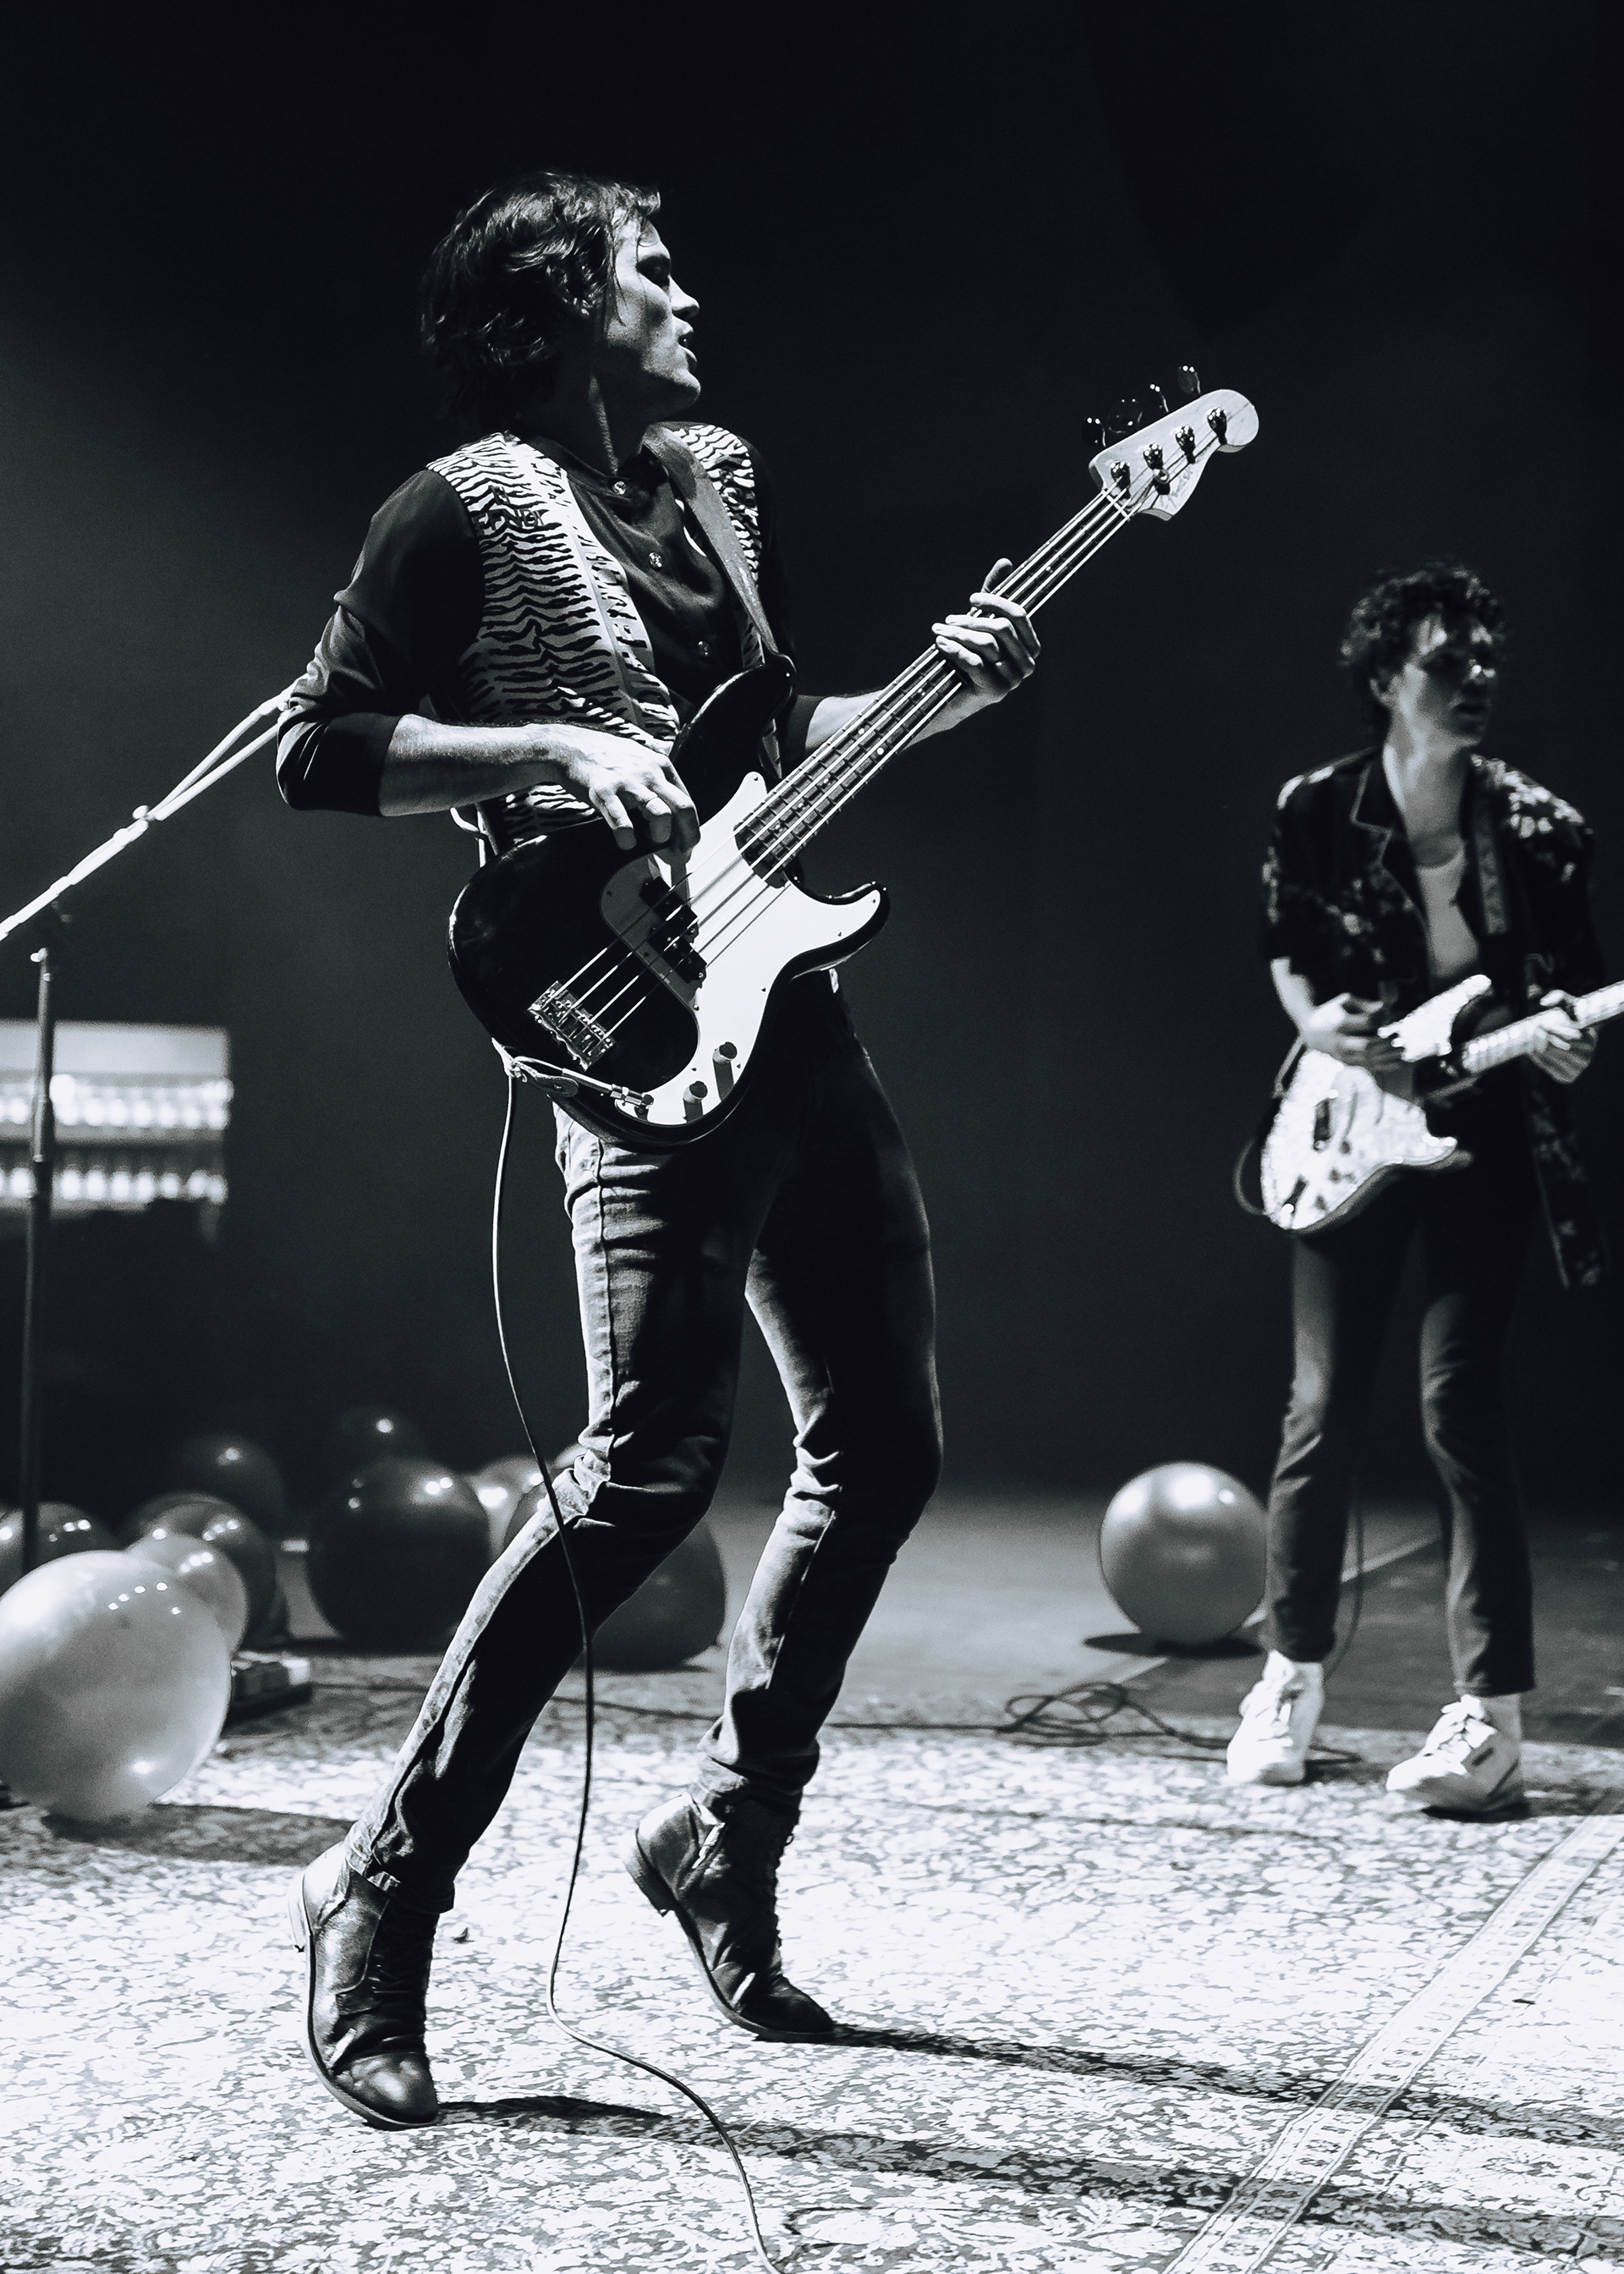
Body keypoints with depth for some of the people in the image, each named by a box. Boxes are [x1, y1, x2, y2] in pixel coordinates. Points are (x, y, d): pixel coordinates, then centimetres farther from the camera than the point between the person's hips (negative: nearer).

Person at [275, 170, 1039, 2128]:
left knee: (882, 1443, 9)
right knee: (650, 1470, -15)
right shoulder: (468, 508, -3)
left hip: (791, 1004, 9)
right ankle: (385, 1892, -5)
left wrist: (935, 693, 12)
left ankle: (723, 1842, 23)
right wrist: (545, 751, -18)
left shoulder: (715, 491, 20)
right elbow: (314, 752, -8)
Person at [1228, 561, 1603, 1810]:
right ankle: (1293, 1677, 20)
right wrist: (1316, 1023, -11)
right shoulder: (1316, 812, -2)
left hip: (1483, 1136, -1)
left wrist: (1566, 1039, -20)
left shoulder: (1540, 829, -4)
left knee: (1460, 1409, -7)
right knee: (1323, 1405, 4)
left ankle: (1492, 1714, -2)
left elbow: (1580, 983, 2)